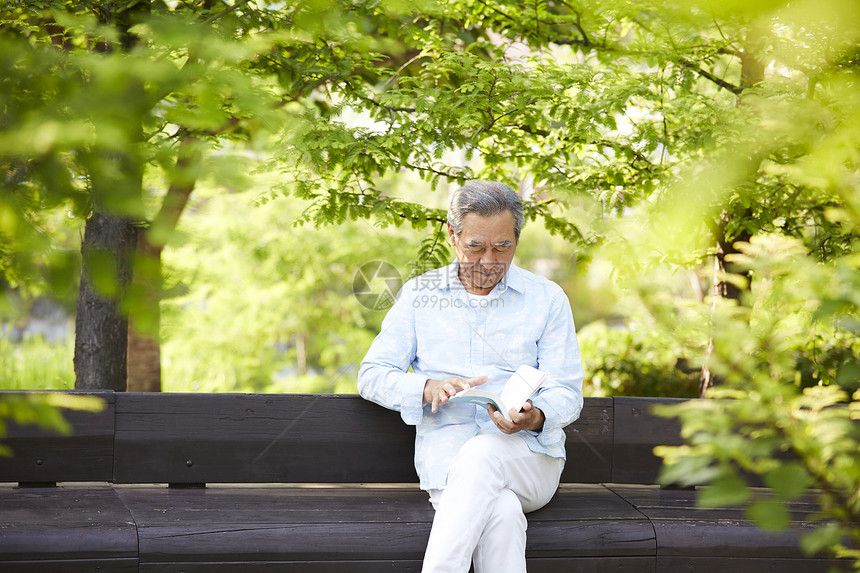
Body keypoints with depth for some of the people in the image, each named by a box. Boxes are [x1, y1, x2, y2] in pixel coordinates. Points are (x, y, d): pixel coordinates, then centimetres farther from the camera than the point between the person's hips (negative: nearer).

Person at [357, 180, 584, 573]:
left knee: (480, 455, -38)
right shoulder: (419, 294, 14)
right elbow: (372, 375, 9)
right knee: (502, 513, -36)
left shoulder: (547, 299, 10)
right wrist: (429, 389, -12)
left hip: (529, 456, 0)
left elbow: (567, 394, 5)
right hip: (446, 454, 0)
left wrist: (534, 418, -20)